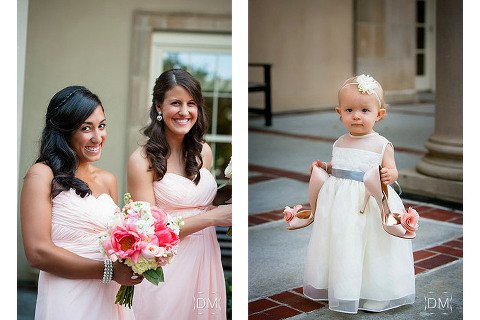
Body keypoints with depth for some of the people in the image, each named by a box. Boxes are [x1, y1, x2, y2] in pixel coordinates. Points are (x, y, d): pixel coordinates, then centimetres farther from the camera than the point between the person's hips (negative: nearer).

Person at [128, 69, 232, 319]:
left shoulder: (203, 151, 5)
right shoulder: (142, 160, -12)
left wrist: (228, 211, -3)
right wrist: (213, 217, -19)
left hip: (206, 258, 5)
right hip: (167, 265, -5)